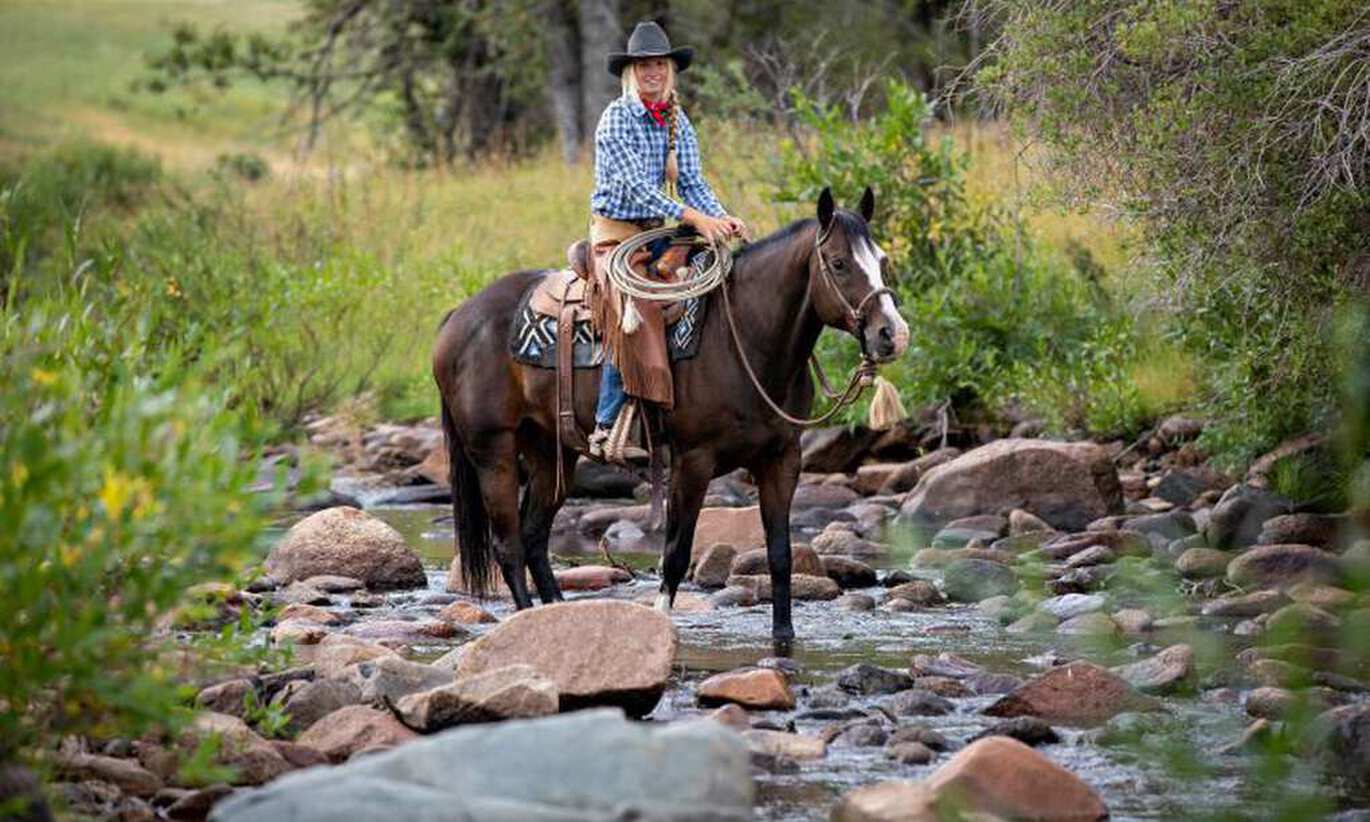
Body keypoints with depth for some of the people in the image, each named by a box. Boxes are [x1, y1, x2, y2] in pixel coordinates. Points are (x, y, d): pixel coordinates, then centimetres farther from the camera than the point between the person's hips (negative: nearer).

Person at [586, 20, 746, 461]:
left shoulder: (679, 122, 9)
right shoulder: (616, 118, -11)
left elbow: (692, 183, 6)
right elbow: (634, 187, -19)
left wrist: (722, 218, -15)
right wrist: (693, 218, -26)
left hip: (656, 230, 7)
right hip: (615, 230, -7)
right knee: (633, 316, -26)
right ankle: (607, 426, -25)